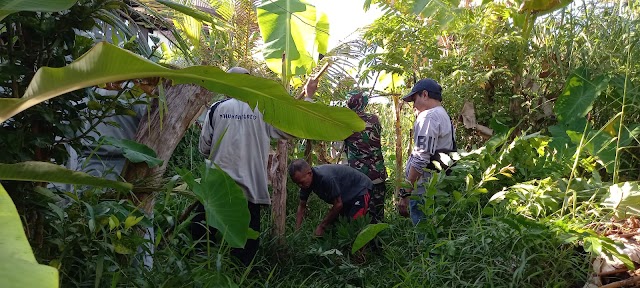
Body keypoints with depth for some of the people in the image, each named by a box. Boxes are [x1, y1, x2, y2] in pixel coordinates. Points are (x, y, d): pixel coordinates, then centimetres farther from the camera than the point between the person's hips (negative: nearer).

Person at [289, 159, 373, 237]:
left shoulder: (325, 177, -38)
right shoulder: (306, 181, -13)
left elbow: (338, 204, -28)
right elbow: (302, 206, -2)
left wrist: (321, 227, -22)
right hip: (345, 195, 8)